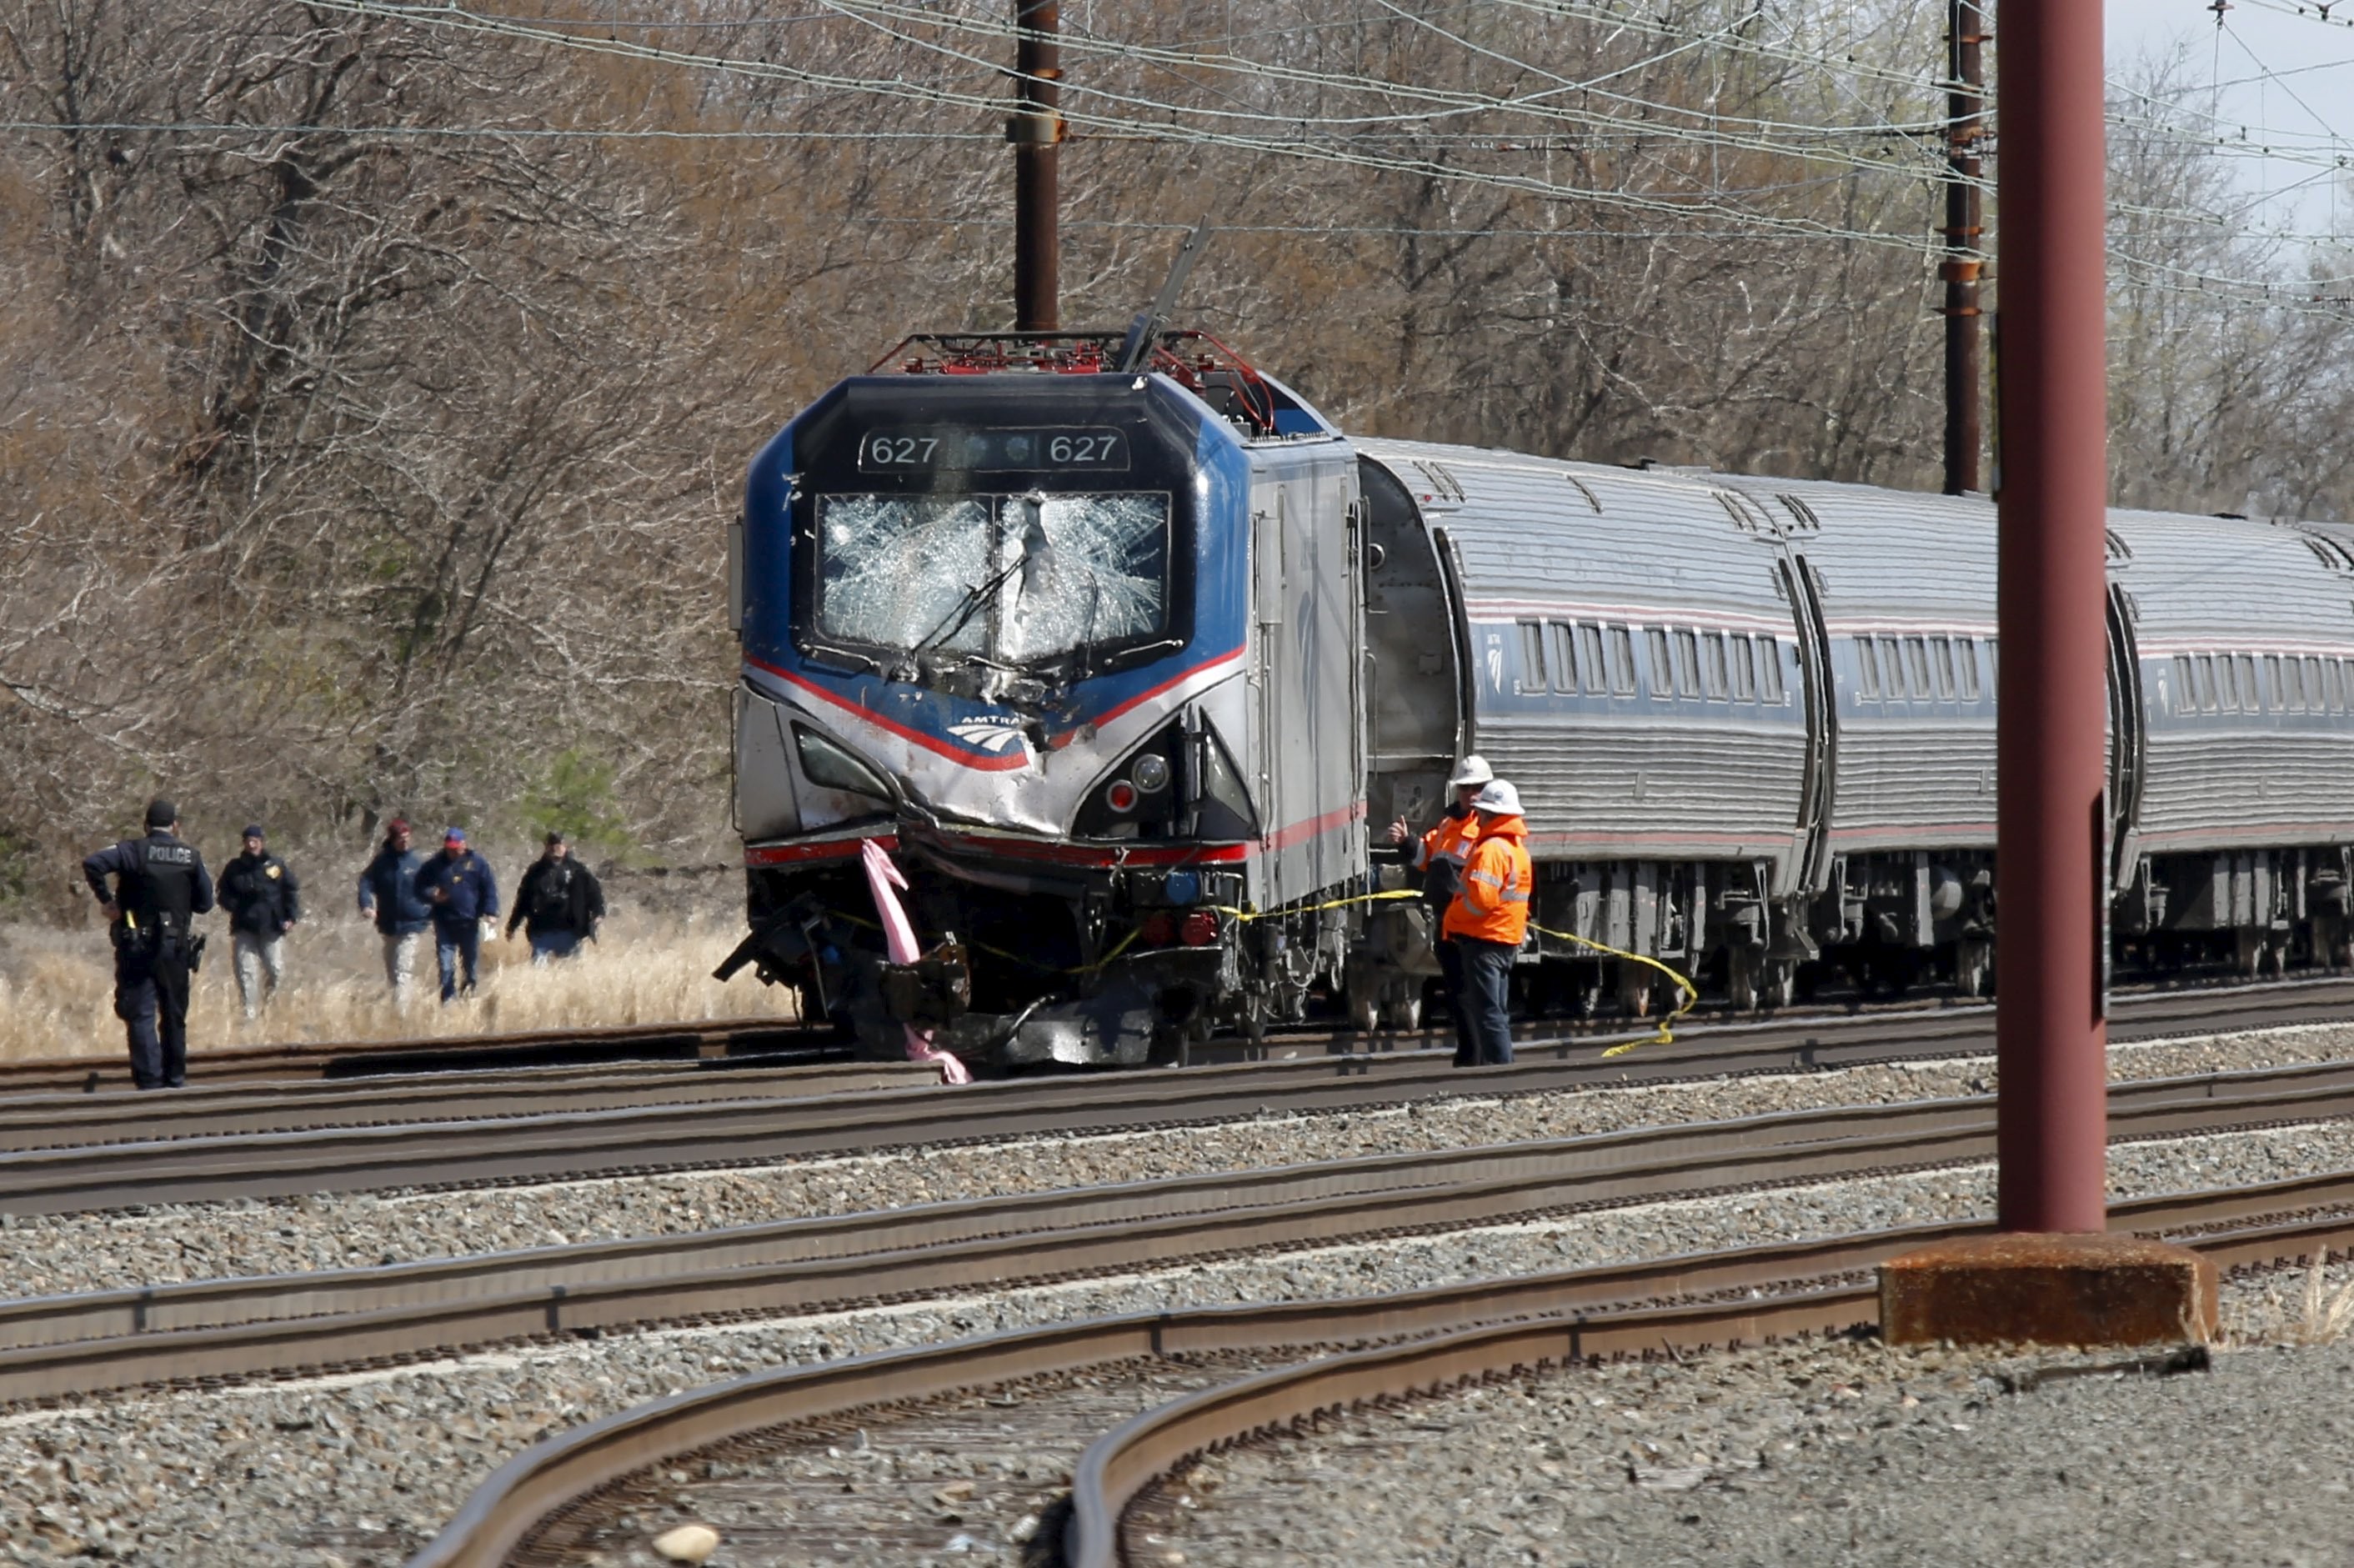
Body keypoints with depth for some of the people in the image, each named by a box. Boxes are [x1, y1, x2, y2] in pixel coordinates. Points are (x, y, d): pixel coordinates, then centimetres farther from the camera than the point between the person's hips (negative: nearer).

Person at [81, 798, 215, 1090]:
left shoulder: (134, 851, -5)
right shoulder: (190, 856, 1)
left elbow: (92, 864, -20)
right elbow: (205, 902, 6)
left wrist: (106, 900, -9)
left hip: (138, 947, -2)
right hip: (176, 946, 2)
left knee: (140, 1013, -2)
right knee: (174, 1015, 15)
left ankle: (149, 1078, -12)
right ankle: (175, 1077, 20)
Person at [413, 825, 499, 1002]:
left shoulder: (477, 863, 3)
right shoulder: (434, 866, 5)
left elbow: (489, 889, 3)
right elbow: (420, 888, 9)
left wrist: (490, 912, -9)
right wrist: (432, 895, -12)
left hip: (469, 924, 0)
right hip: (444, 925, 0)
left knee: (471, 963, 9)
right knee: (446, 966, -4)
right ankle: (448, 1000, -2)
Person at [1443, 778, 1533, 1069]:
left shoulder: (1490, 850, -16)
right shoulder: (1519, 848, 15)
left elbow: (1480, 899, -24)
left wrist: (1453, 914, -8)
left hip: (1484, 938, -10)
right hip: (1509, 939, 10)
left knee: (1486, 1012, -9)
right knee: (1497, 1012, 15)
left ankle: (1498, 1064, -13)